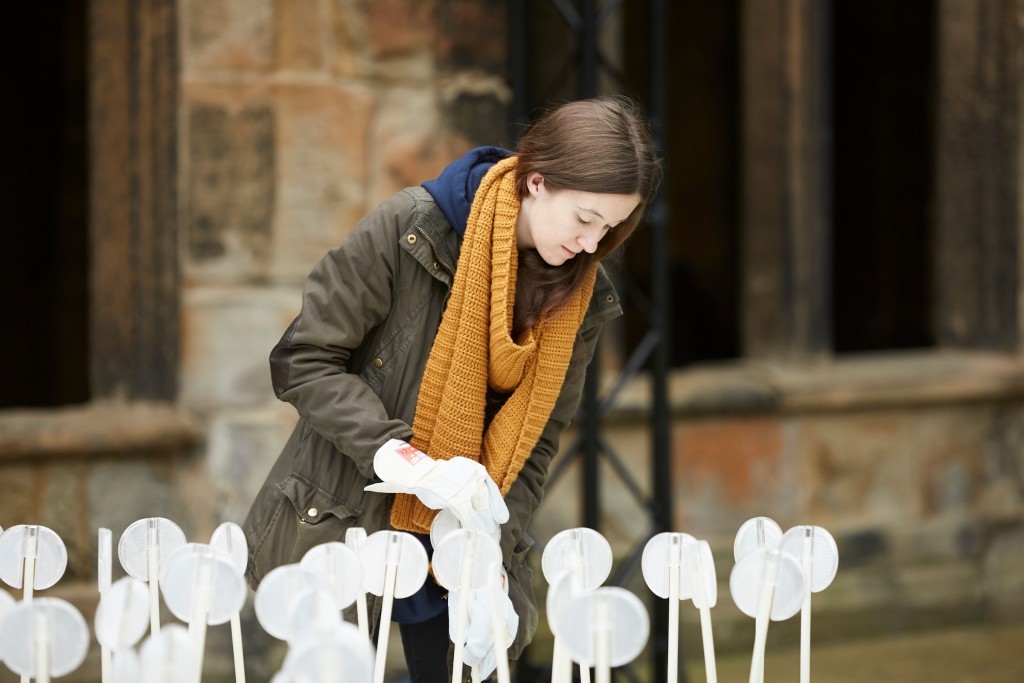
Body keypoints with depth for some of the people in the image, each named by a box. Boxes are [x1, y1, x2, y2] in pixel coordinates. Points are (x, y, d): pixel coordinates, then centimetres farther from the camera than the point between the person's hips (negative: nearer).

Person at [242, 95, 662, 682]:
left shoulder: (582, 297, -2)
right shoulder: (410, 229, -15)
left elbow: (534, 444, 0)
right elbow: (304, 363, -14)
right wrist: (408, 462, -24)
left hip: (466, 538, 4)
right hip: (338, 524, -3)